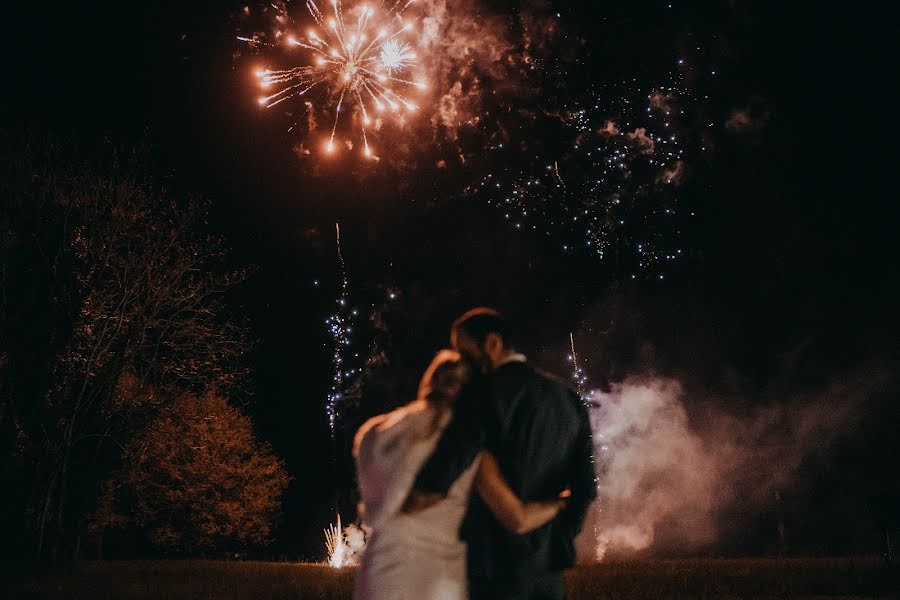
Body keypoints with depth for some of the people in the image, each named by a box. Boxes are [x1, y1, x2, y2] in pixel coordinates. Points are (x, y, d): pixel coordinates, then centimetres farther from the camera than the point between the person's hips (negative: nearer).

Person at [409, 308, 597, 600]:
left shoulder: (483, 396, -15)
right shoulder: (567, 398, 7)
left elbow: (430, 491, -24)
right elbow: (585, 486, 4)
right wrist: (559, 540, 10)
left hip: (497, 562, -6)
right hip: (548, 562, 6)